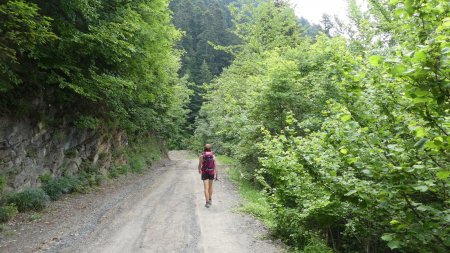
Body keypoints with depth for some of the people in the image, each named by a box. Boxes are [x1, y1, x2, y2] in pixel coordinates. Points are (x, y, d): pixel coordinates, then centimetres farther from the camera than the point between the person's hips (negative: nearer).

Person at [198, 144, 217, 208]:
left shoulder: (202, 155, -8)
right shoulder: (213, 155, -5)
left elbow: (200, 164, 2)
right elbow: (215, 165, -7)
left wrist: (199, 170, 24)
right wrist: (216, 175, -3)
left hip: (204, 173, -2)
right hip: (211, 173, 2)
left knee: (206, 188, -2)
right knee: (210, 187, 20)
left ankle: (207, 202, -6)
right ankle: (210, 200, 31)